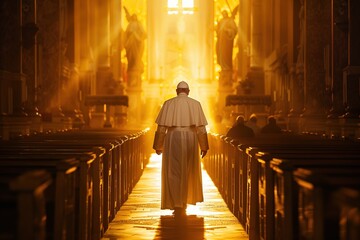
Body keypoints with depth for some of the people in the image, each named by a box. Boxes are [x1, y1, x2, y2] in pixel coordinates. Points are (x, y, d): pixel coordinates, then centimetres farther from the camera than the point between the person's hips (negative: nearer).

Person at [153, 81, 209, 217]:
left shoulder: (169, 104, 0)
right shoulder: (195, 104, 2)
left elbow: (162, 127, -2)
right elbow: (201, 127, -1)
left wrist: (158, 146, 5)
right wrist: (204, 146, 4)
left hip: (173, 138, -1)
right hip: (190, 138, 1)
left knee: (174, 172, 3)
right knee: (188, 172, 17)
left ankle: (178, 206, -6)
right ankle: (184, 203, 26)